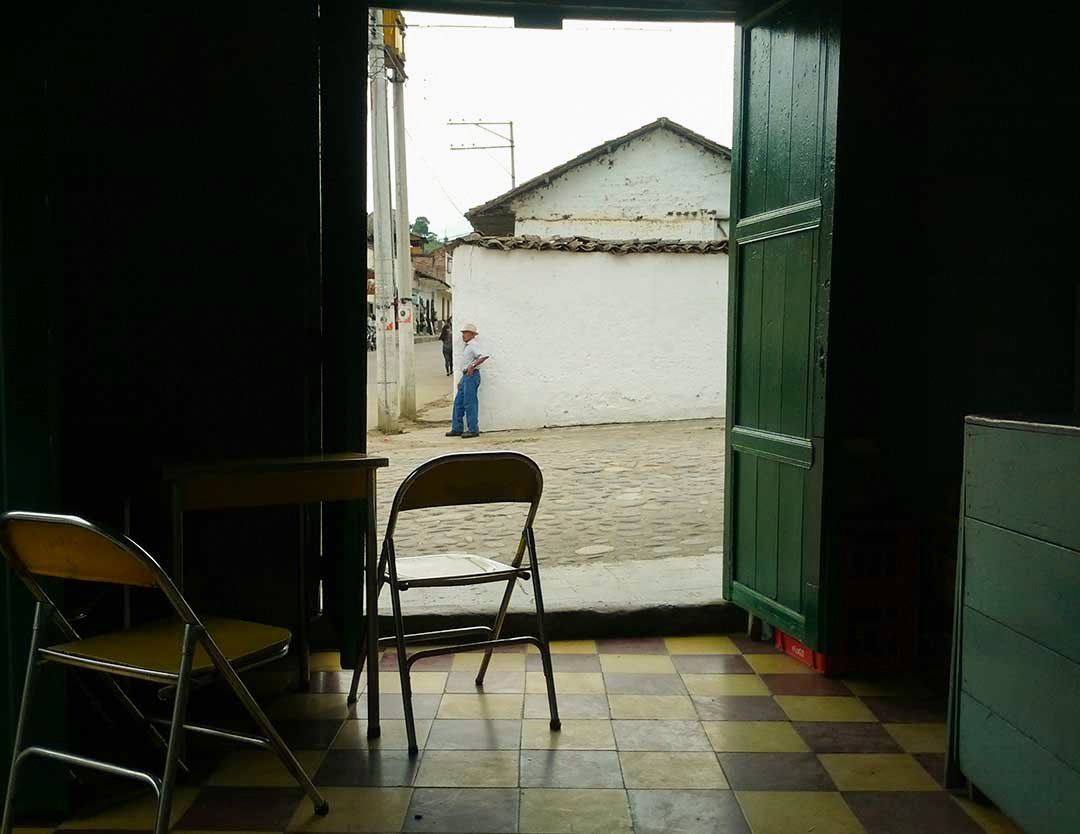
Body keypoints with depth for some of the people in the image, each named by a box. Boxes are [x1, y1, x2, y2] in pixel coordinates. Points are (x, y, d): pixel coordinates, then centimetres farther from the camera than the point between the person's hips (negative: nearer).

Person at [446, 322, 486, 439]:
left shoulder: (473, 345, -10)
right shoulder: (467, 346, 21)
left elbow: (482, 357, -27)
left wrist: (472, 366, -32)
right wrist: (461, 380, 23)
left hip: (471, 376, -10)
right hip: (466, 376, 10)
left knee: (469, 403, -7)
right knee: (458, 403, 10)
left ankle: (473, 430, -2)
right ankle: (457, 429, 15)